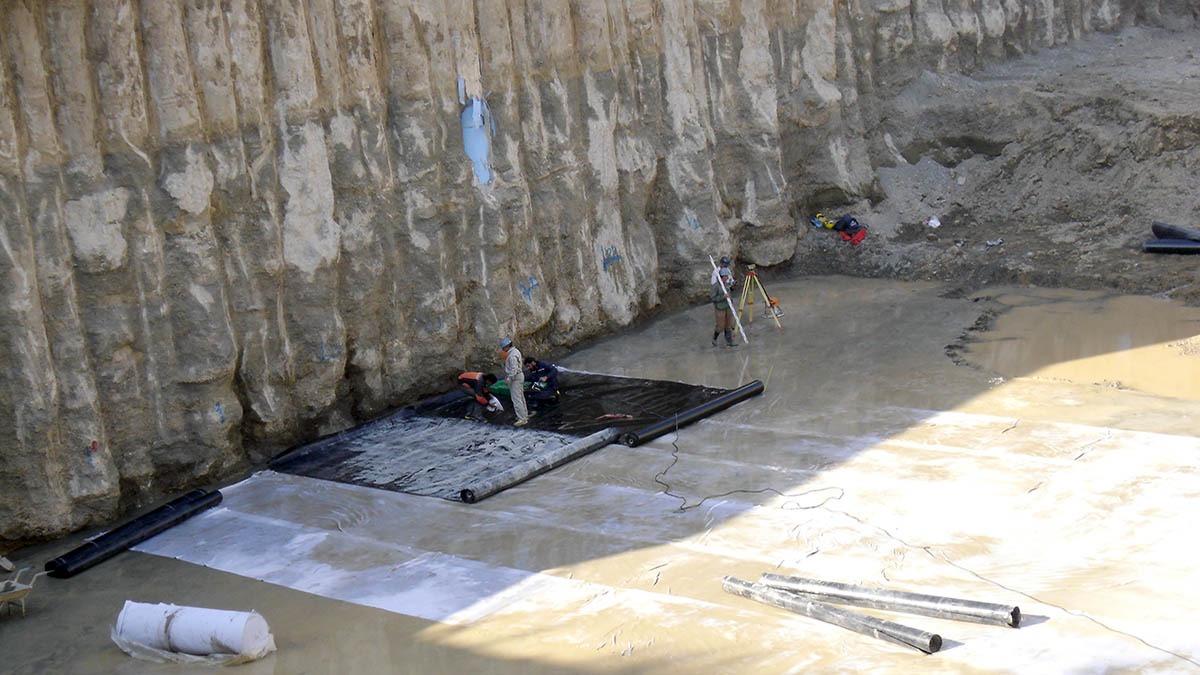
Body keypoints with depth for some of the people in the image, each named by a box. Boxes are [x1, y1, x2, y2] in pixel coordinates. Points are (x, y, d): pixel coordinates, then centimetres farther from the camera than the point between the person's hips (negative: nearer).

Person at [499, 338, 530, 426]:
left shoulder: (512, 355, -22)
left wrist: (509, 378, -24)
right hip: (520, 375, 11)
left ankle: (522, 419, -11)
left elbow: (514, 369, -26)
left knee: (516, 399, -10)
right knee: (520, 397, 20)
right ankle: (525, 415, 30)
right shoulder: (516, 351, 10)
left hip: (515, 378, -11)